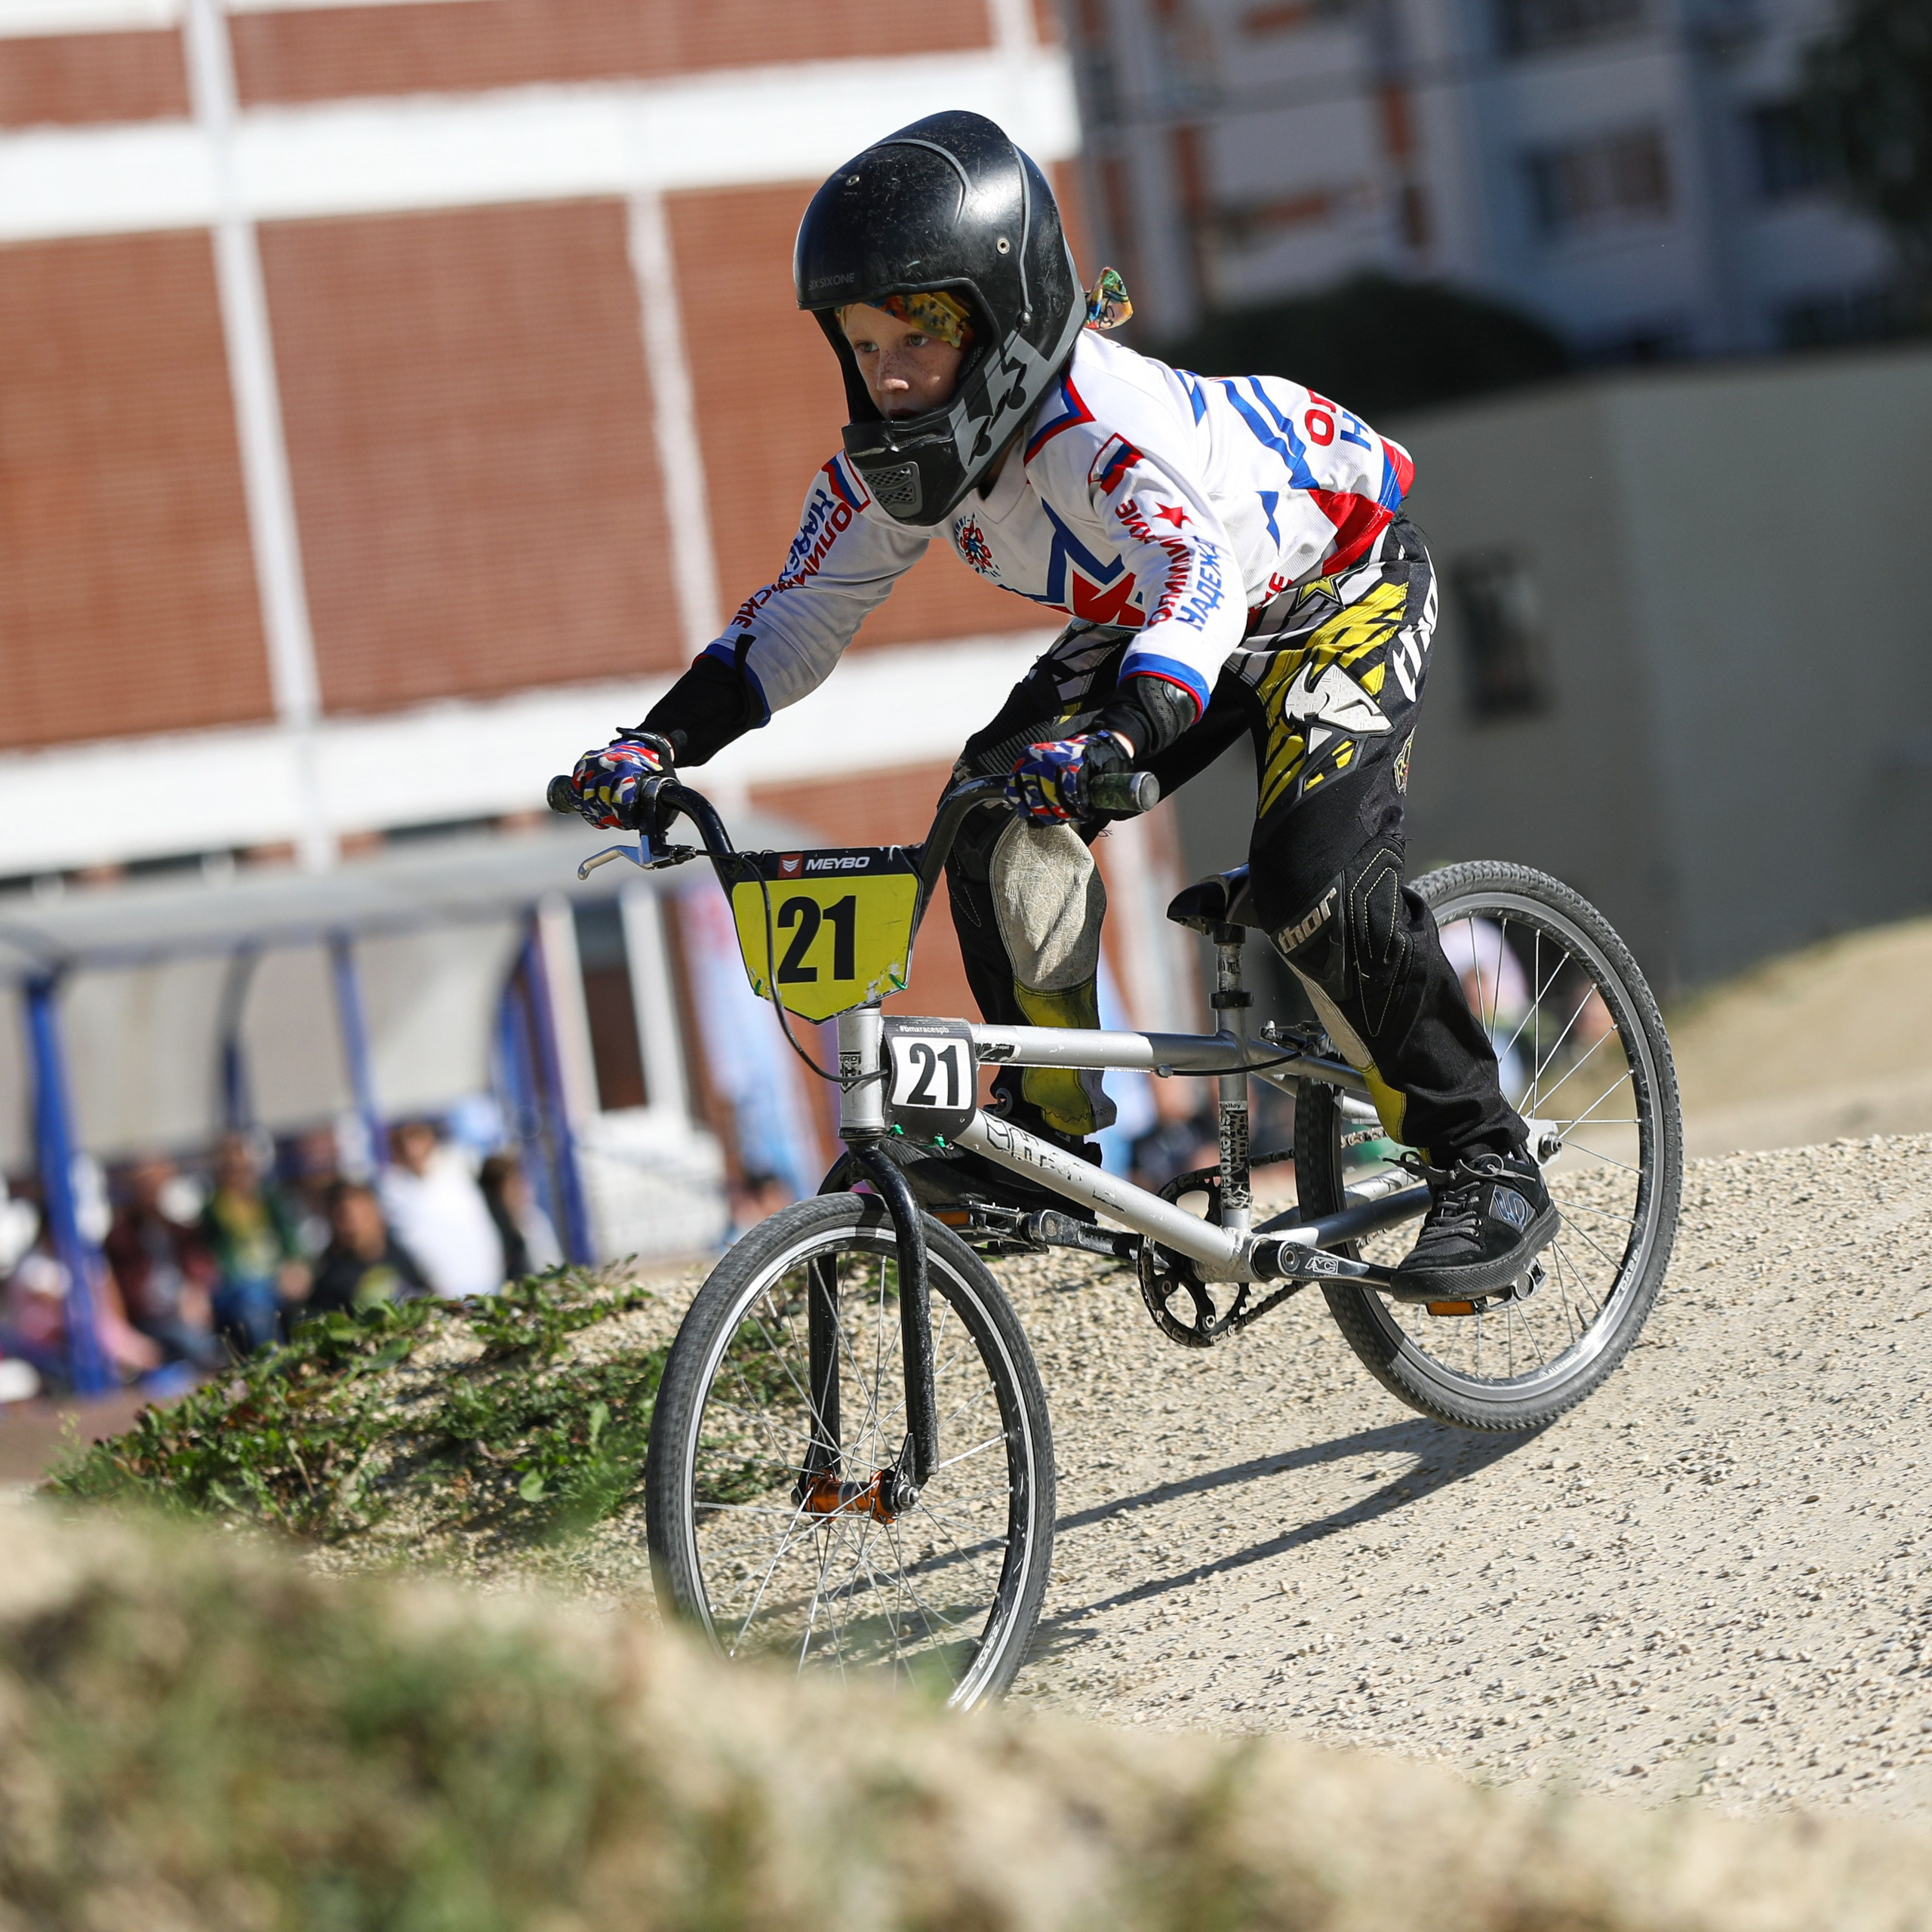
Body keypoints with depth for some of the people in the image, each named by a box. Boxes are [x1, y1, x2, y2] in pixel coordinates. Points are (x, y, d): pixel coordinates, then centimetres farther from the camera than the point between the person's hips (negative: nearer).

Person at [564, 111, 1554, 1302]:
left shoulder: (1108, 420, -40)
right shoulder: (894, 462, -16)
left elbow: (1203, 576, -55)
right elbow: (799, 620, -8)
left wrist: (1118, 736, -73)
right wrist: (656, 744, -23)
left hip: (1334, 594, -7)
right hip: (1142, 625, 7)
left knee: (1314, 871, -27)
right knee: (999, 815, -17)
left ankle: (1487, 1166, -12)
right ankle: (1050, 1126, -1)